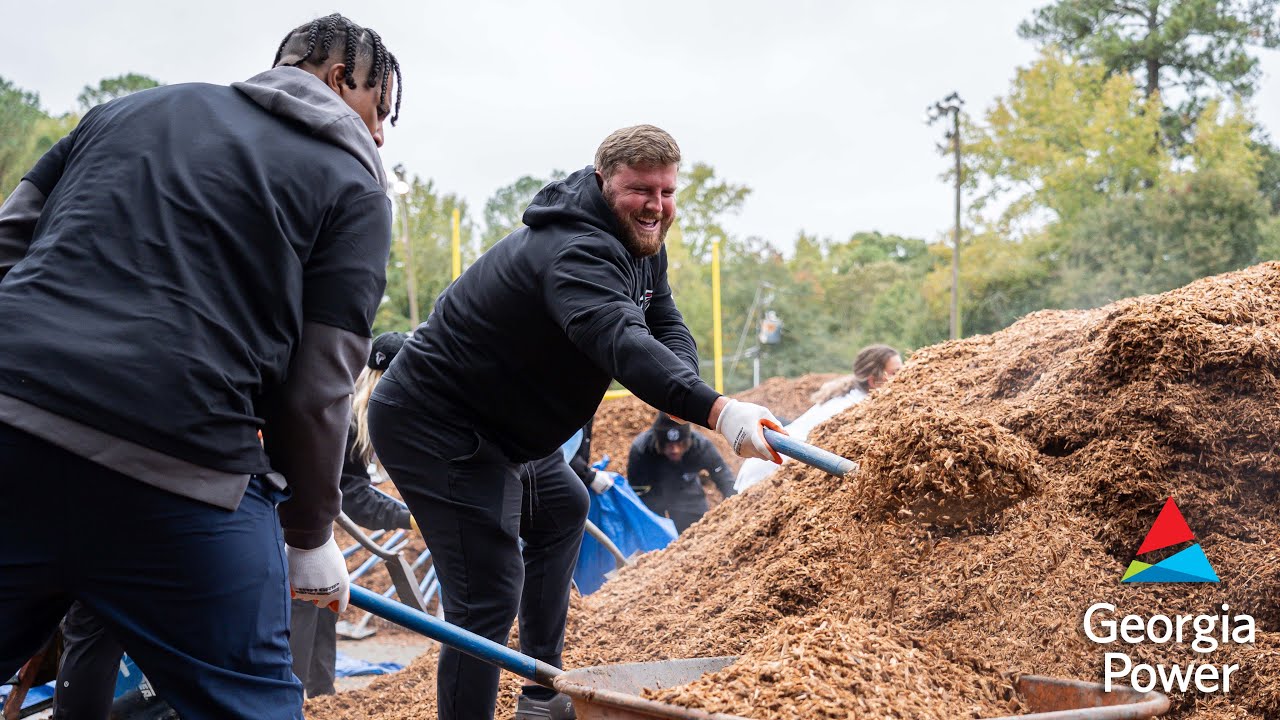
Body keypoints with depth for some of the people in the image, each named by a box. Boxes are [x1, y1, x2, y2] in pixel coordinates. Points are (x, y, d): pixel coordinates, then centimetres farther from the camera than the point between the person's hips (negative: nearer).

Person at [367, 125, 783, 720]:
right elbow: (620, 342, -45)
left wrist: (680, 388, -17)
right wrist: (713, 409, -60)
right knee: (489, 594, -18)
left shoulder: (641, 247, 6)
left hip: (489, 430, 11)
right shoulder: (576, 252, -28)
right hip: (433, 425, -11)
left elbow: (668, 326, 7)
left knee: (562, 508, 27)